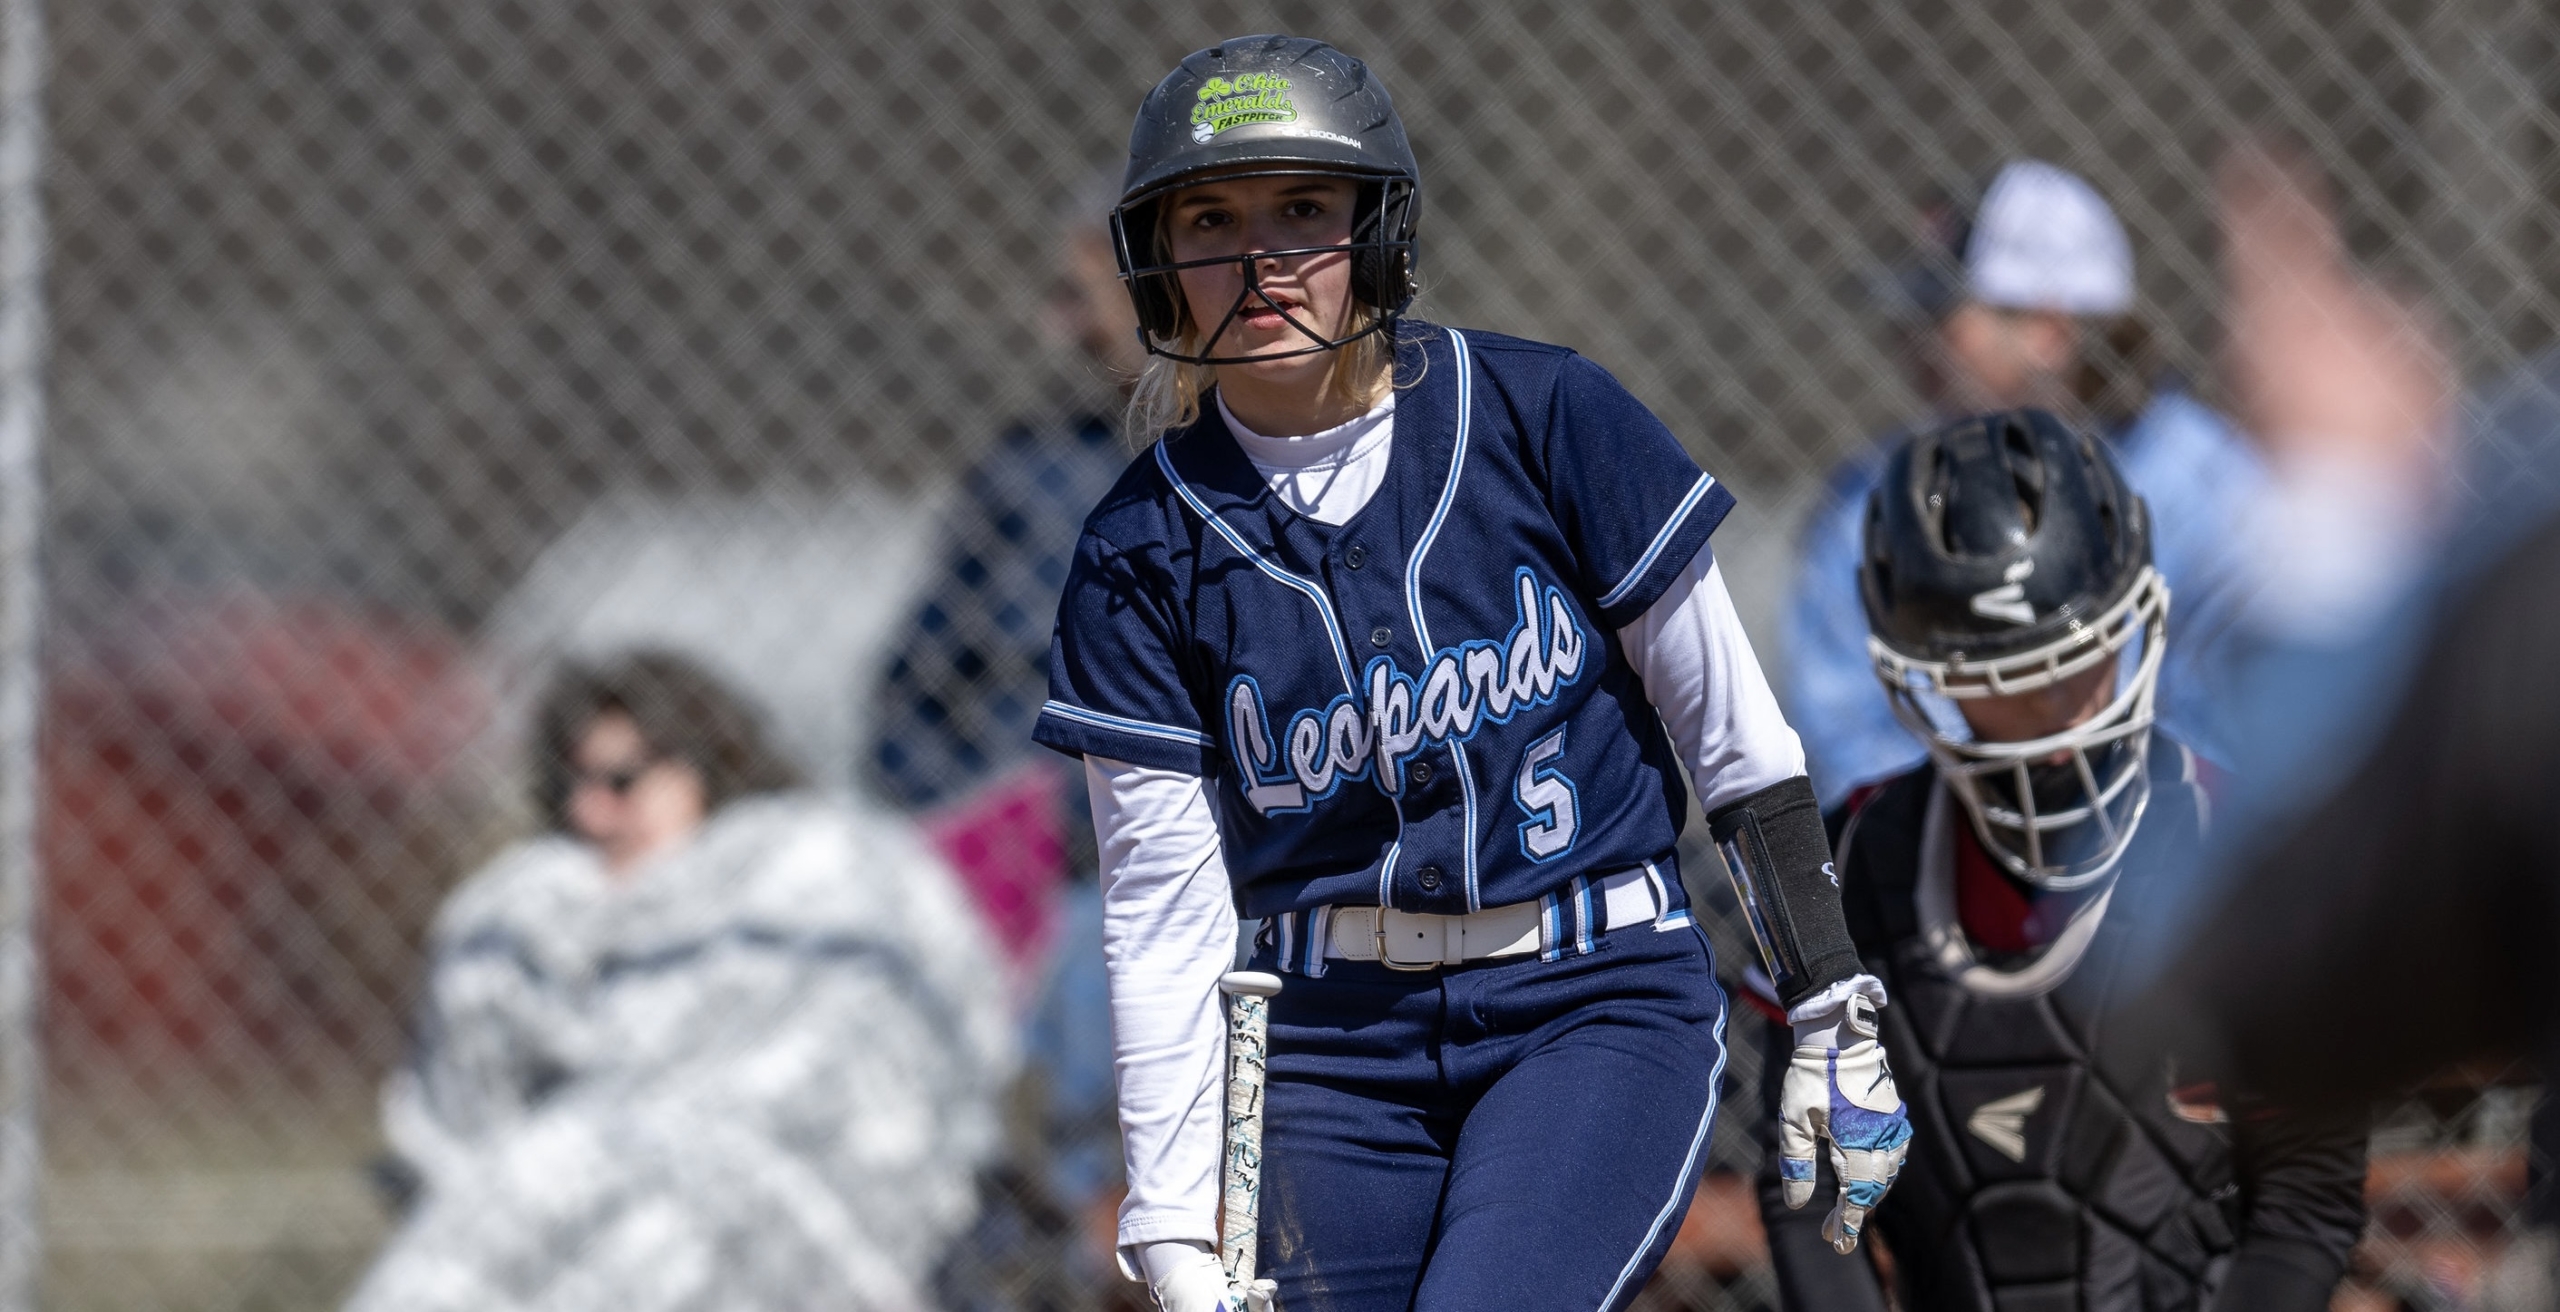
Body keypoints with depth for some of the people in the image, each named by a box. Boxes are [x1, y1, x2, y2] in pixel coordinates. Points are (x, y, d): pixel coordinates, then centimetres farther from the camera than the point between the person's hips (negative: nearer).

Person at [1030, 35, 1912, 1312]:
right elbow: (1164, 912, -3)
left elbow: (1732, 732, 2)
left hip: (1599, 1013, -3)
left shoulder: (1545, 420, -6)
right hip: (1336, 1048, 3)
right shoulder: (1142, 555, -2)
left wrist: (1833, 1016, 1)